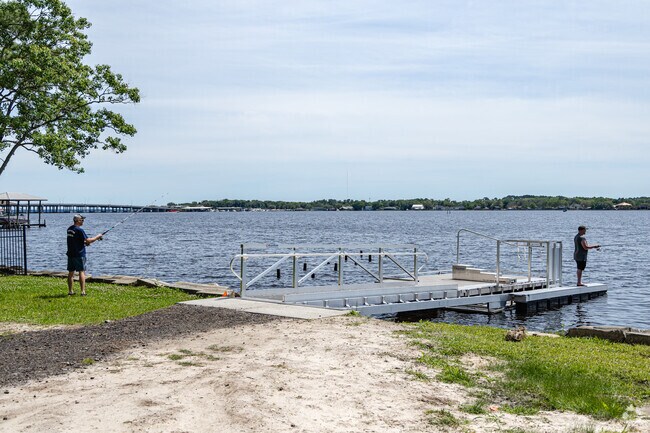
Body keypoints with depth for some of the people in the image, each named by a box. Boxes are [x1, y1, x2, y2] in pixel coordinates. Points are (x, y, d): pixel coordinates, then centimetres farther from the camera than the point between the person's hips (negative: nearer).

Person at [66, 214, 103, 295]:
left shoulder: (69, 229, 10)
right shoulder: (79, 230, -16)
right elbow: (88, 240, -18)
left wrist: (84, 242, 15)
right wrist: (97, 237, -4)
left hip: (70, 254, 7)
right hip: (79, 254, -7)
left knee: (71, 272, 10)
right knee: (82, 272, -4)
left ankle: (70, 291, 14)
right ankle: (83, 291, -7)